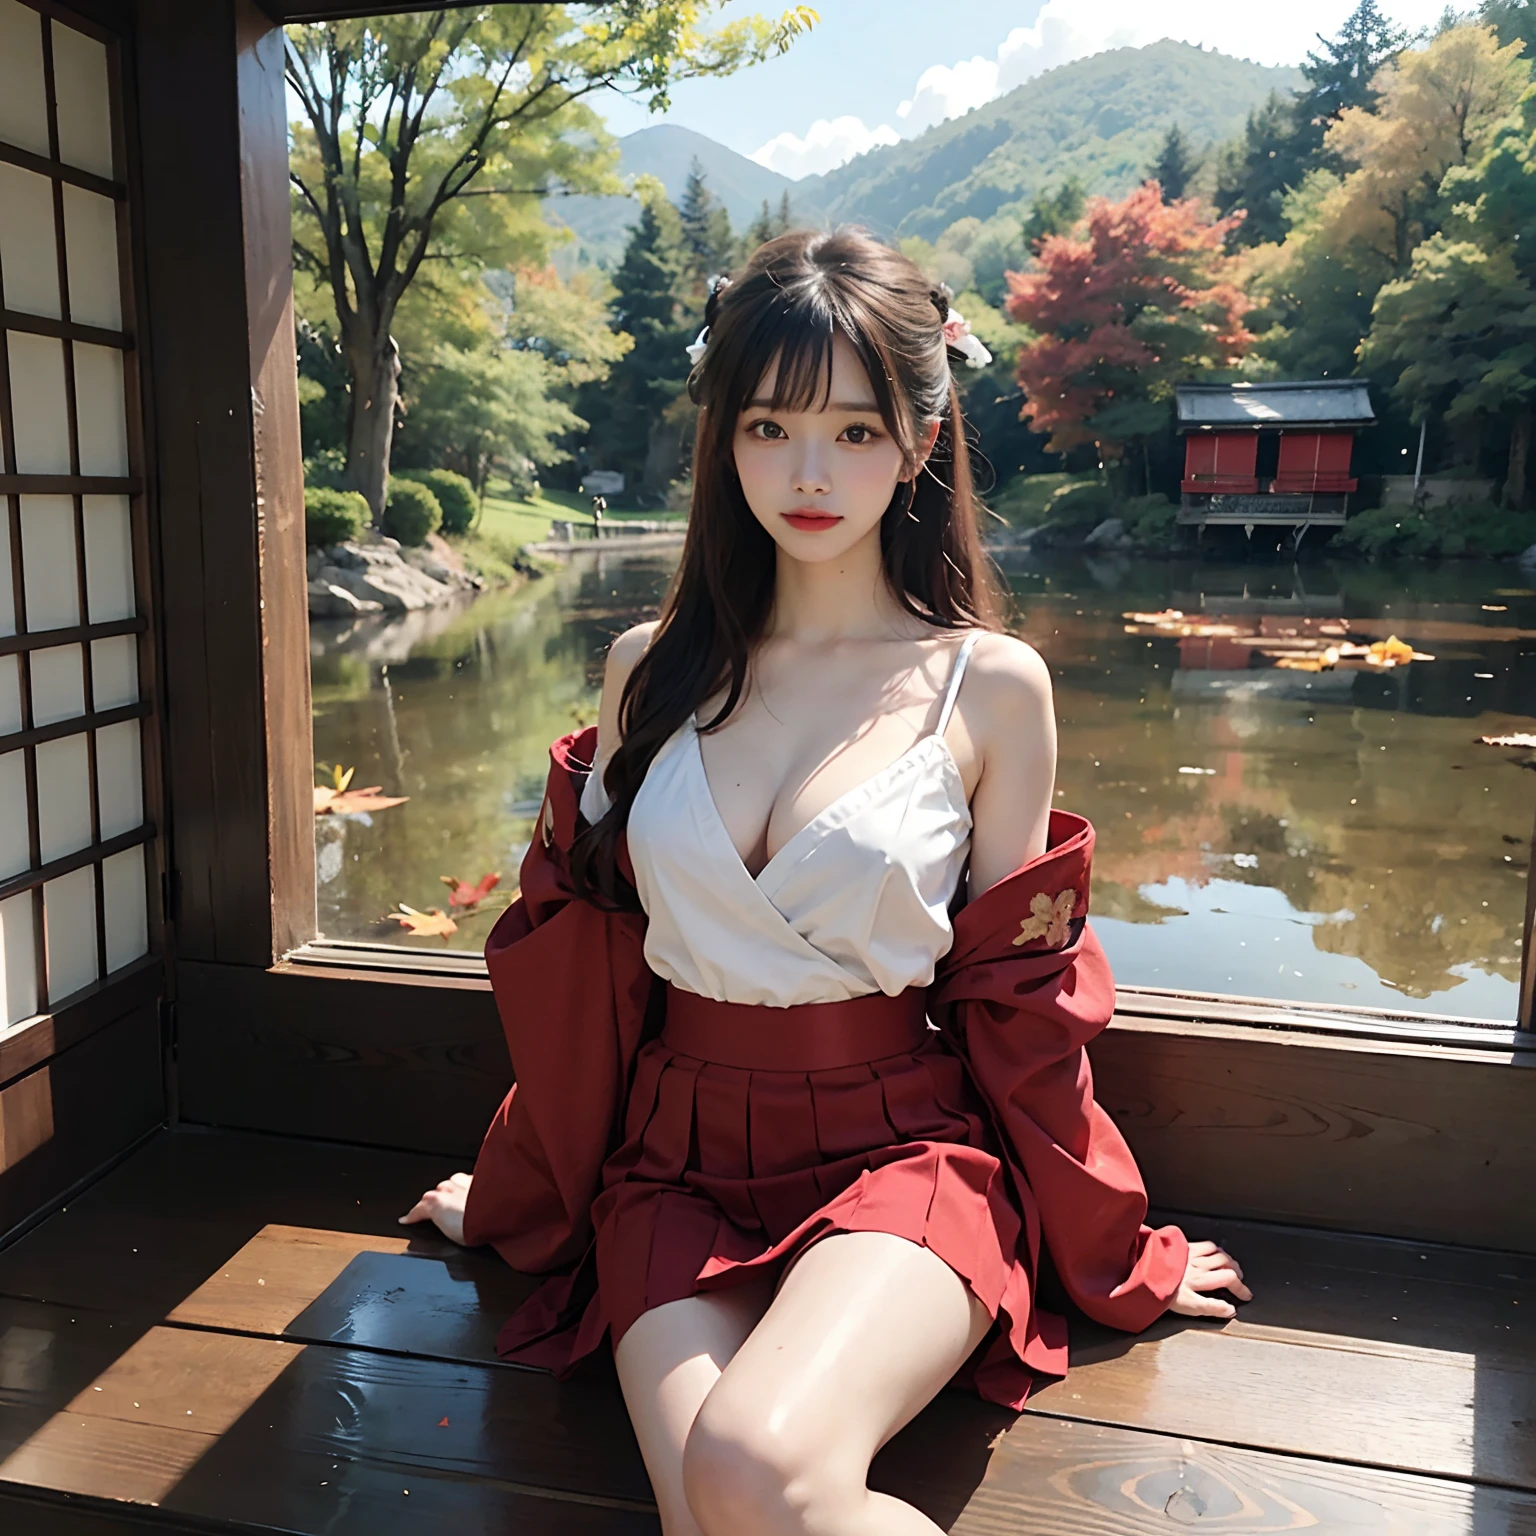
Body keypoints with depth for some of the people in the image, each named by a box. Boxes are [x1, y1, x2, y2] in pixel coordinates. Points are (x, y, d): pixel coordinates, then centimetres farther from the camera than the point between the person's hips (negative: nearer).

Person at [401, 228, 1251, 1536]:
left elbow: (1018, 991, 4)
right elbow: (575, 957, 11)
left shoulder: (990, 686, -5)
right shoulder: (654, 670, 3)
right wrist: (514, 1194, 21)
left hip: (903, 1151, -2)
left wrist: (1111, 1255, 12)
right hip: (676, 1160, 2)